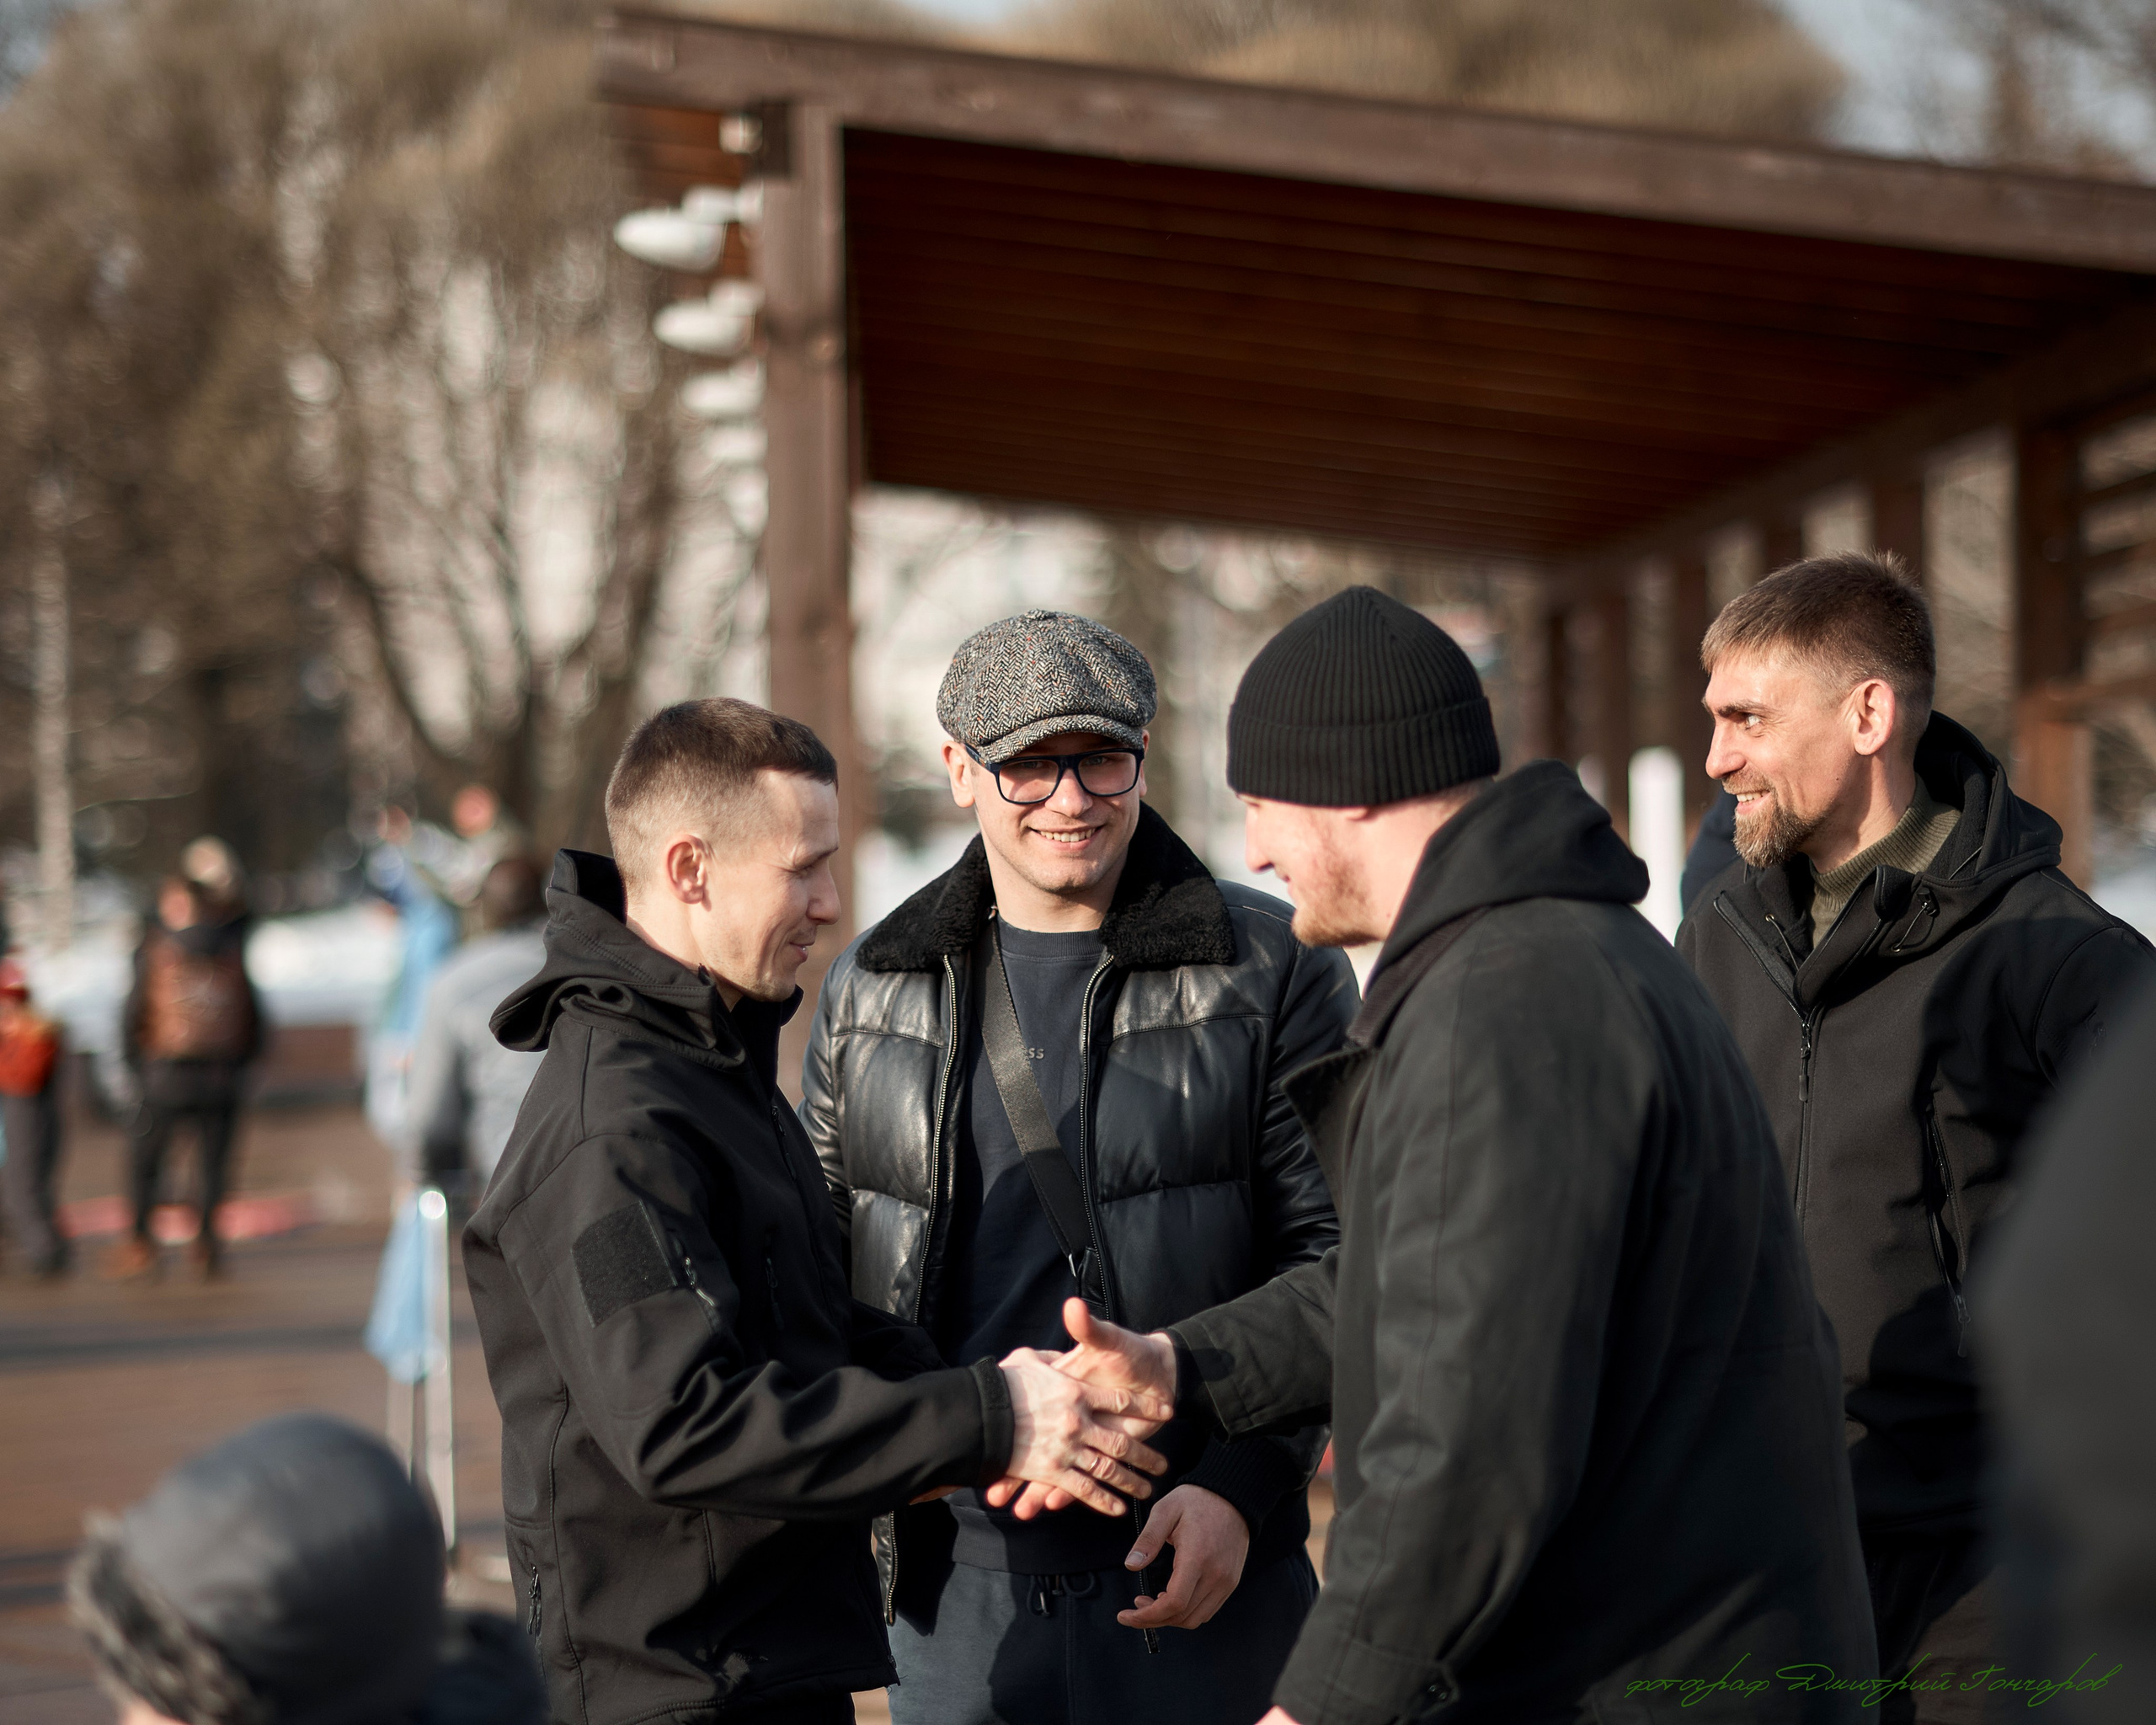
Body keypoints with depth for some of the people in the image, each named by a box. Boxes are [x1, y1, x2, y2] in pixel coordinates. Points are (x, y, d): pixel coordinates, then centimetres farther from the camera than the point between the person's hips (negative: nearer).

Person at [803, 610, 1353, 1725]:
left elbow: (1333, 1251, -3)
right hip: (955, 1584, 3)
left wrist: (1241, 1484, -12)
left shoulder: (1272, 971, -1)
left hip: (1196, 1574, -3)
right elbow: (821, 1265, 16)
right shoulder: (873, 991, 9)